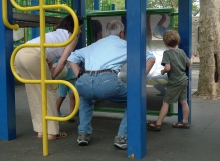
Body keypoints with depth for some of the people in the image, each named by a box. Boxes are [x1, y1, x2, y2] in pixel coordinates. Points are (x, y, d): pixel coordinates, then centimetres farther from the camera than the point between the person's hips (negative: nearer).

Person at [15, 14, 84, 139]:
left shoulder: (56, 34, 37)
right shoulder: (73, 36, 15)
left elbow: (49, 56, 30)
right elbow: (63, 60, 6)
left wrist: (48, 75, 25)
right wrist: (52, 77, 14)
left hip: (20, 53, 8)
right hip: (33, 55, -8)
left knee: (35, 93, 15)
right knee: (48, 91, 5)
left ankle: (41, 130, 20)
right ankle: (52, 131, 9)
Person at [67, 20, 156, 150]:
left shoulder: (95, 44, 35)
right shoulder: (125, 44, 25)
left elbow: (72, 58, 36)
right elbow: (151, 58, 23)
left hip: (83, 82, 4)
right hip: (107, 81, -4)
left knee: (86, 98, 41)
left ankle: (83, 133, 29)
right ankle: (122, 137, 13)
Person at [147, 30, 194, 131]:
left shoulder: (167, 53, -16)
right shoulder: (181, 52, 2)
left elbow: (168, 68, -28)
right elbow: (189, 64, 10)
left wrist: (163, 71, -7)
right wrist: (192, 58, 31)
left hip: (174, 83, -7)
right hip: (184, 80, 7)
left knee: (166, 103, -2)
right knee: (183, 101, 15)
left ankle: (158, 124, 1)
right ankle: (185, 122, 26)